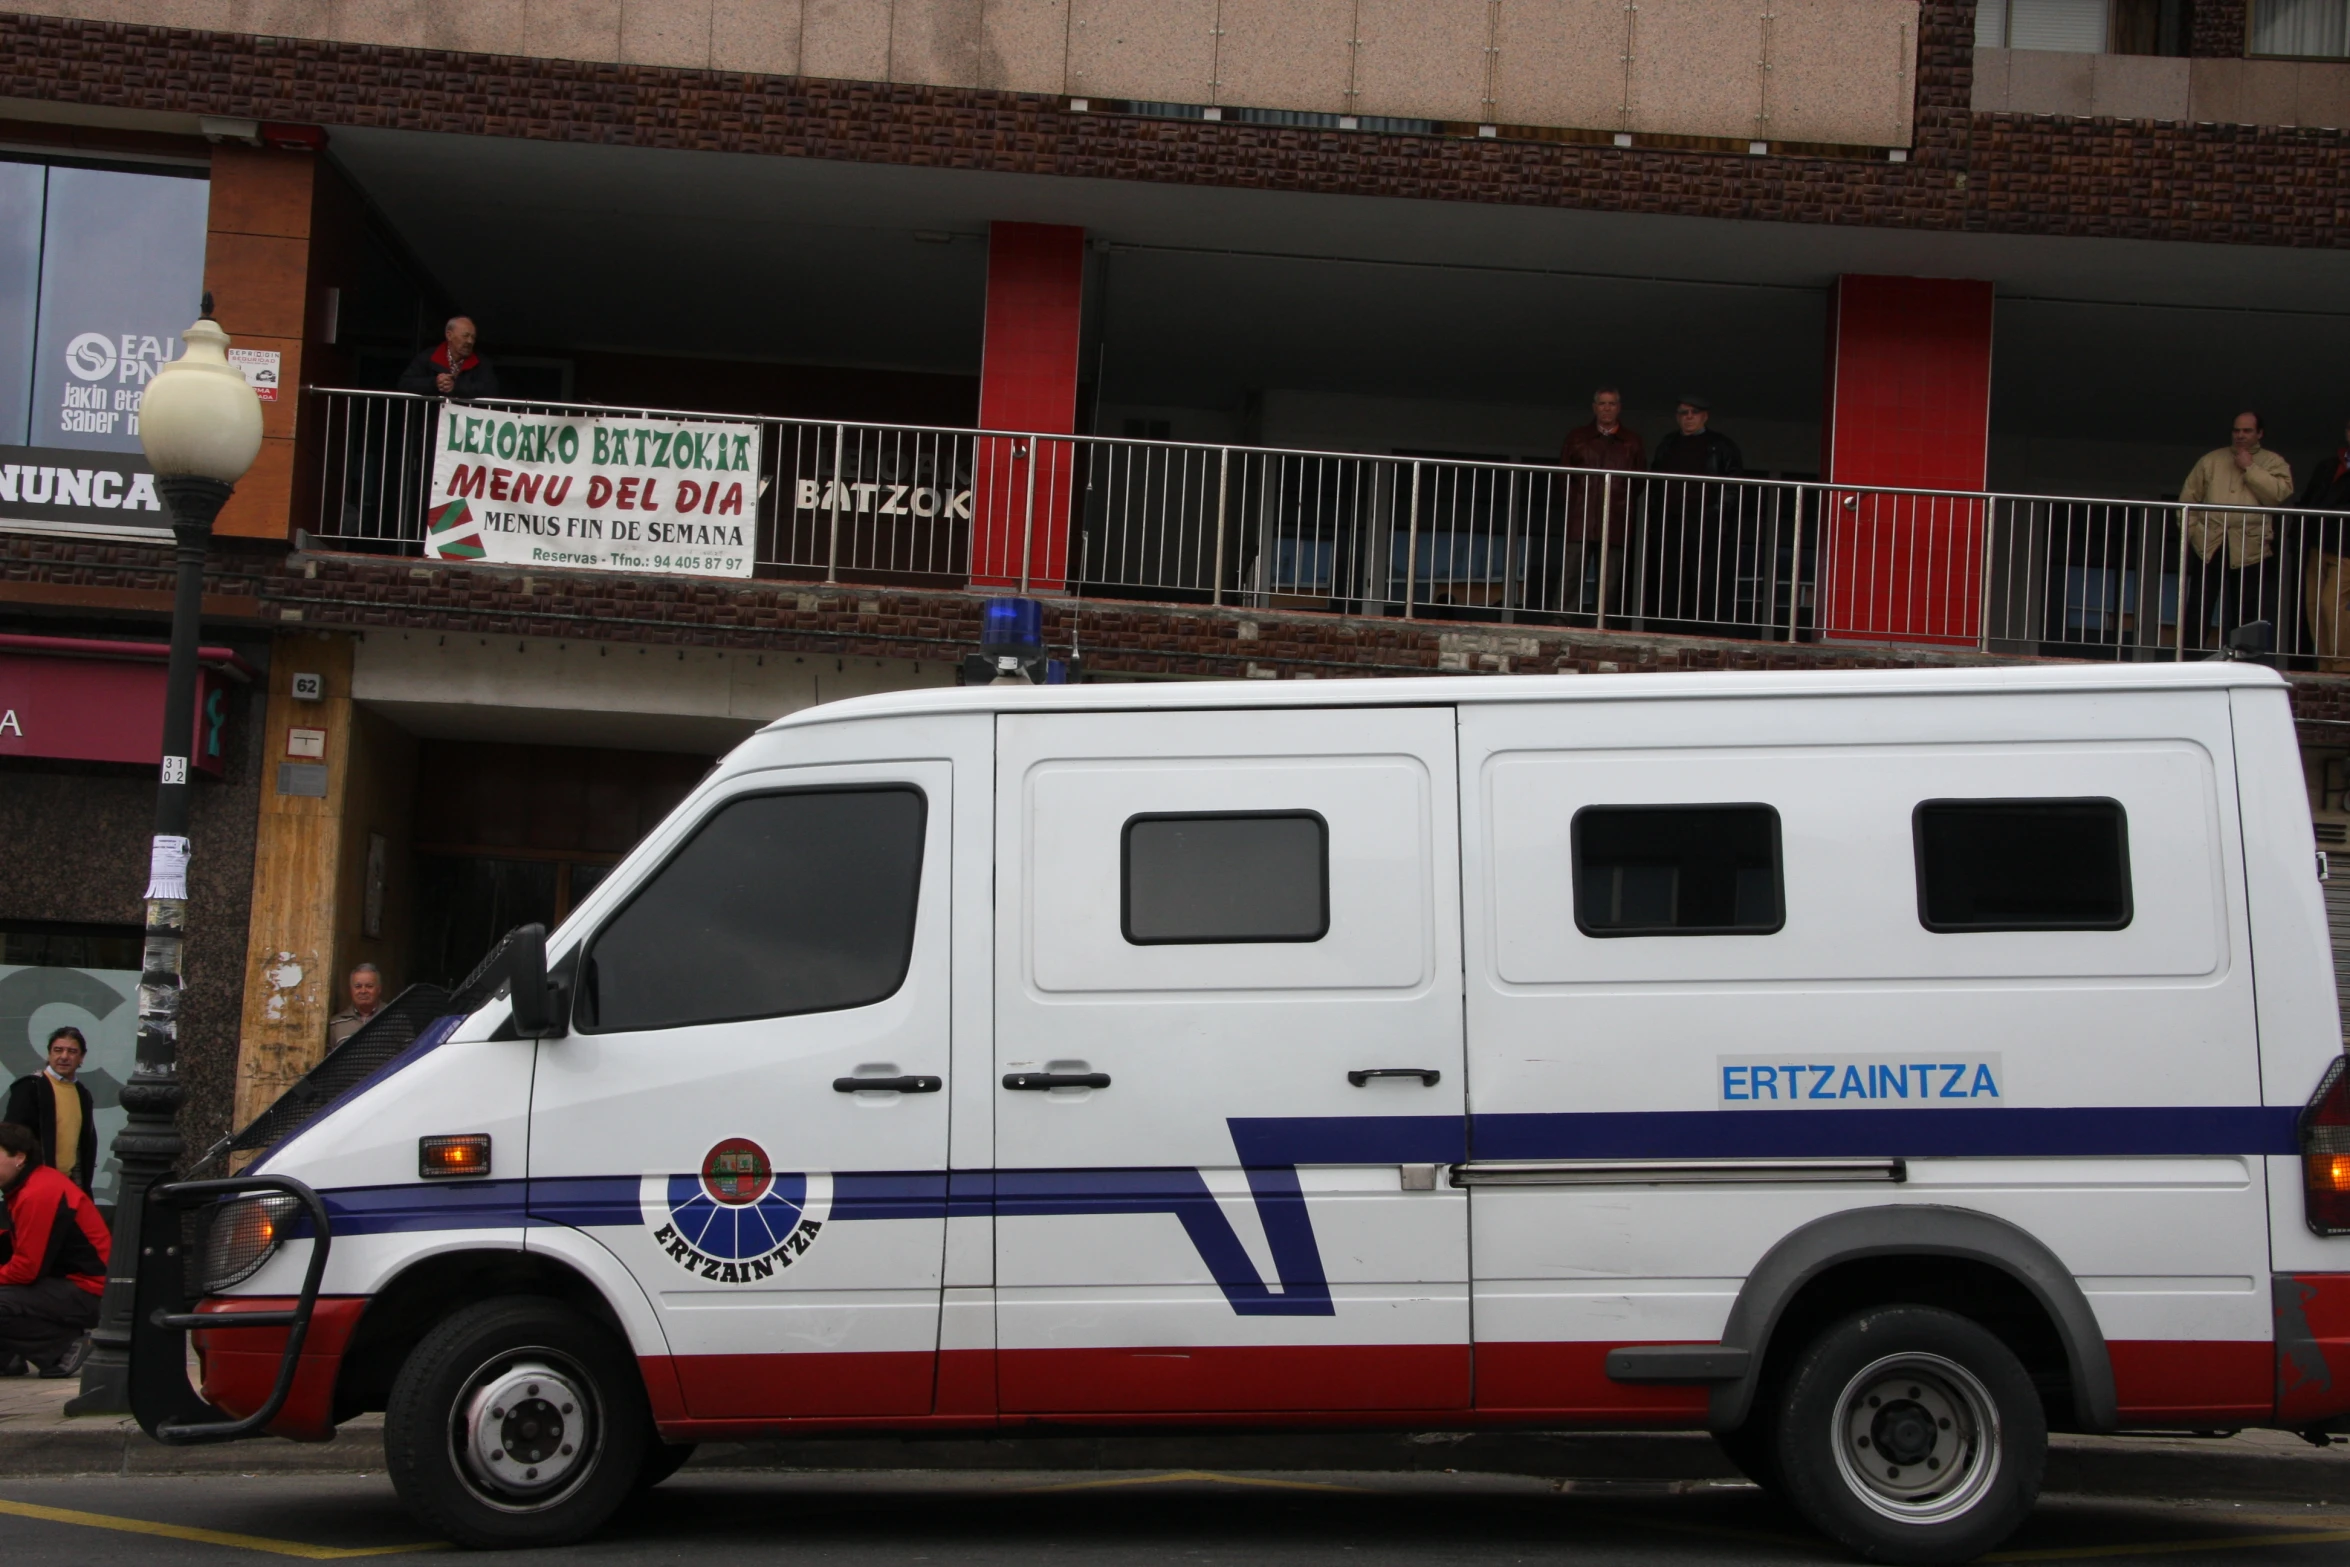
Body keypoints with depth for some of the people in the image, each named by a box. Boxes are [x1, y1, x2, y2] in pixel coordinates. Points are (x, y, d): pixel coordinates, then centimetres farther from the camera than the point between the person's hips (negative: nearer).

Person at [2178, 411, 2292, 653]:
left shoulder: (2273, 463, 8)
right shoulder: (2212, 460, 14)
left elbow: (2280, 493, -10)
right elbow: (2188, 497, 13)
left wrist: (2250, 469, -8)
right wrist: (2192, 530, 2)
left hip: (2249, 550, -1)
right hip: (2209, 546, 1)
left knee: (2244, 615, 3)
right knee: (2197, 609, -1)